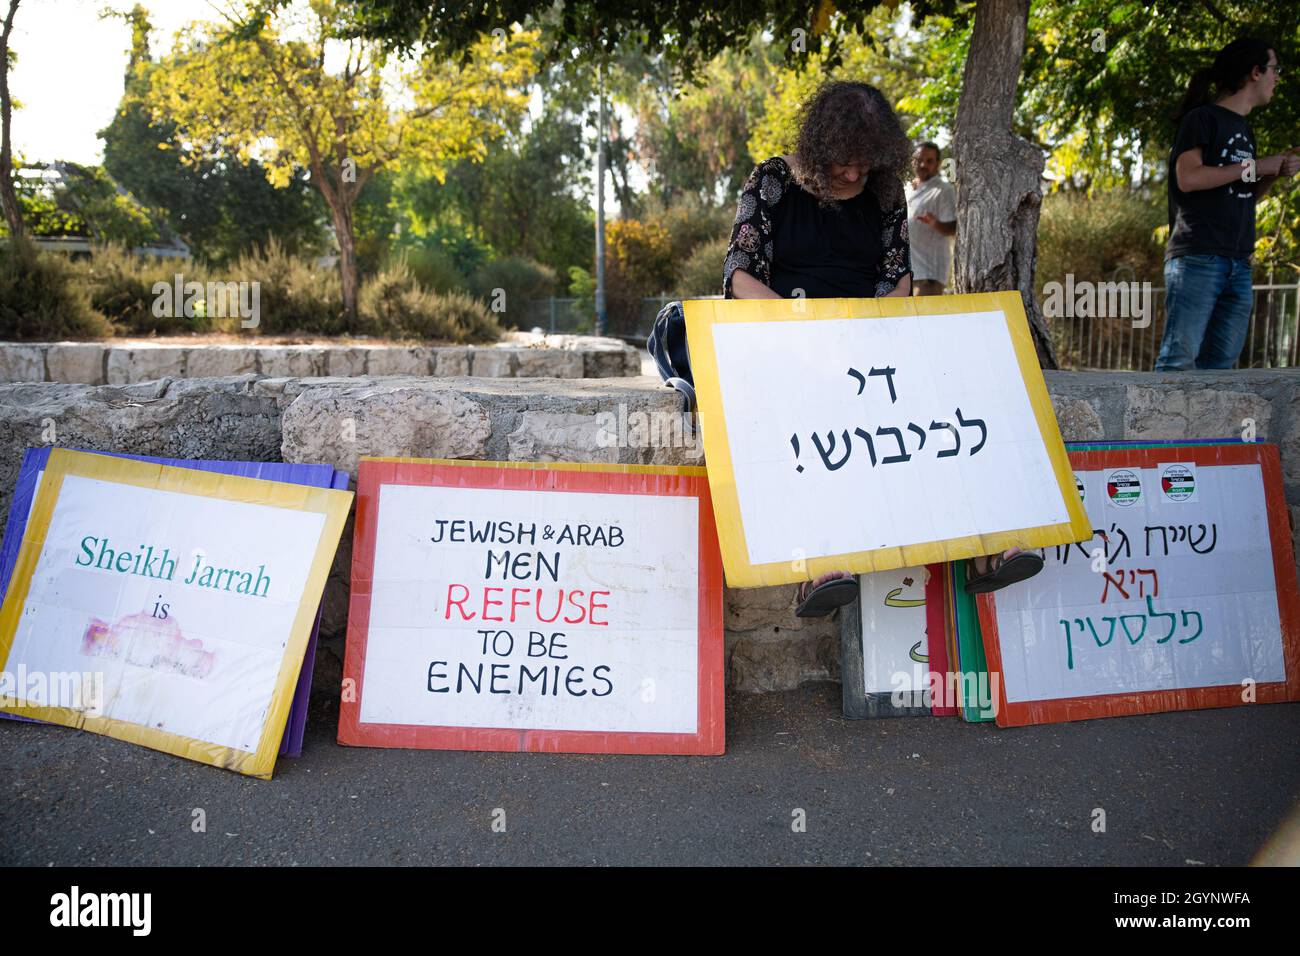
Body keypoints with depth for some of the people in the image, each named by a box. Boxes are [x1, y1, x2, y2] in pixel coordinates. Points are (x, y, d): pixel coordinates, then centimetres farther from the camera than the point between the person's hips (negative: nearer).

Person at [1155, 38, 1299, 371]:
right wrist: (1255, 166, -6)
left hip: (1238, 264, 8)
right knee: (1180, 356, -13)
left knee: (1221, 362, 3)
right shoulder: (1201, 118, 0)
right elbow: (1187, 178, -14)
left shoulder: (1242, 128, 24)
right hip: (1198, 257, -8)